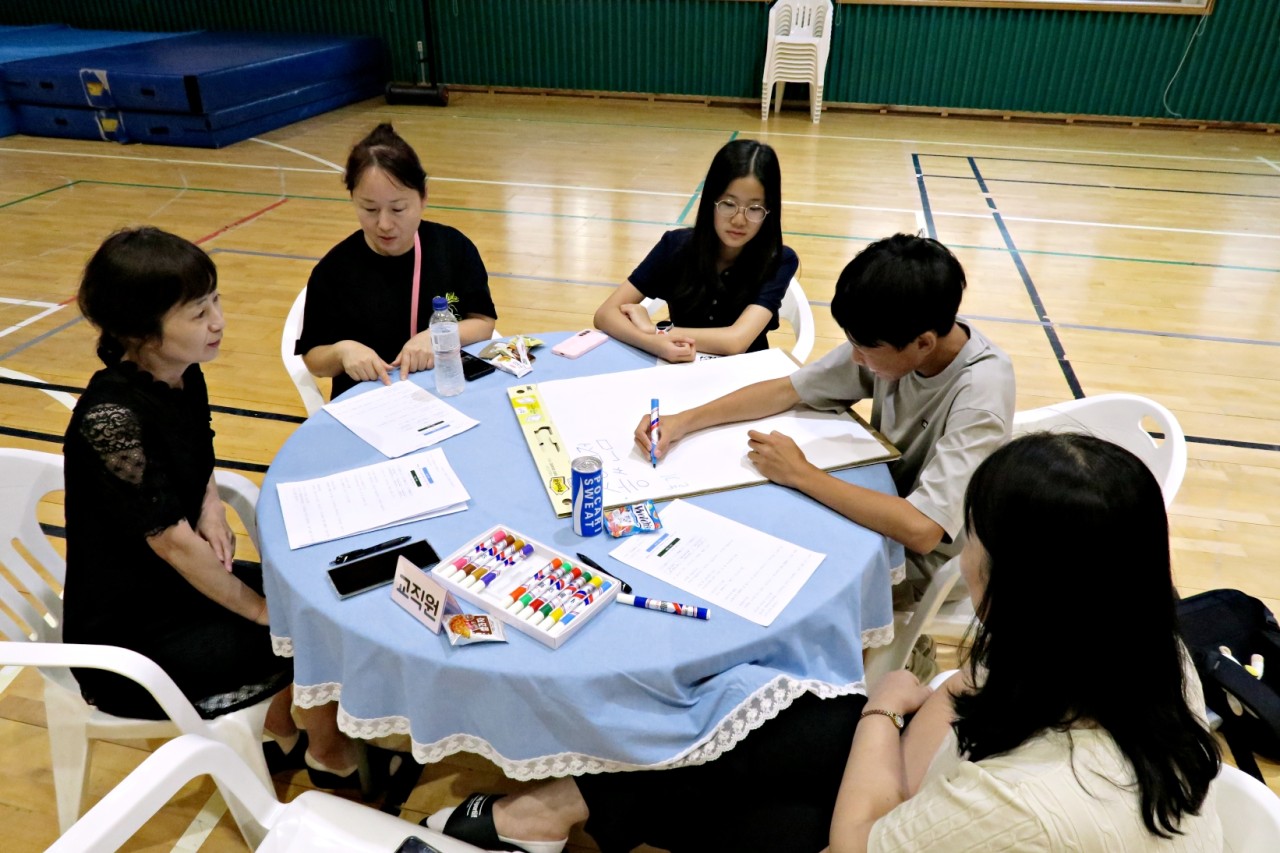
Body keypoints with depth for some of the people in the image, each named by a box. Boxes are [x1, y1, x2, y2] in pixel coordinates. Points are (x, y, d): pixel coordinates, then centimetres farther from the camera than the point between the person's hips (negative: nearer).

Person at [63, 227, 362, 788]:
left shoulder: (184, 378, -4)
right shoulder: (111, 417, -29)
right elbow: (173, 543, -25)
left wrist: (210, 511, -7)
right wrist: (262, 609, -14)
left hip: (183, 584, 8)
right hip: (126, 637, -8)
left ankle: (279, 730, 23)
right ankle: (328, 753, 17)